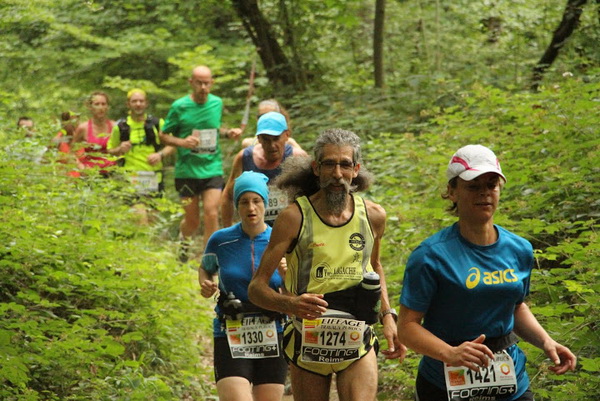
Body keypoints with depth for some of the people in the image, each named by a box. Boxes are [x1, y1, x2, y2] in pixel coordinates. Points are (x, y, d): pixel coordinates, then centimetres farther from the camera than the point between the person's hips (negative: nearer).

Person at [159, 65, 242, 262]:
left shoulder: (217, 103, 5)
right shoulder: (179, 107, -6)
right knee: (192, 220, 7)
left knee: (211, 214, -13)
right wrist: (182, 142, -19)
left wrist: (229, 132, 3)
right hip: (187, 170, -2)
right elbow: (163, 135, 0)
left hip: (212, 168, 2)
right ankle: (184, 239, 43)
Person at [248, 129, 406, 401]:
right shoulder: (295, 217, -10)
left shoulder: (373, 216, 1)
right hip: (308, 345, -1)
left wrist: (387, 316, 10)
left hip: (357, 343, 1)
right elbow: (256, 287, -11)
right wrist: (290, 304, -32)